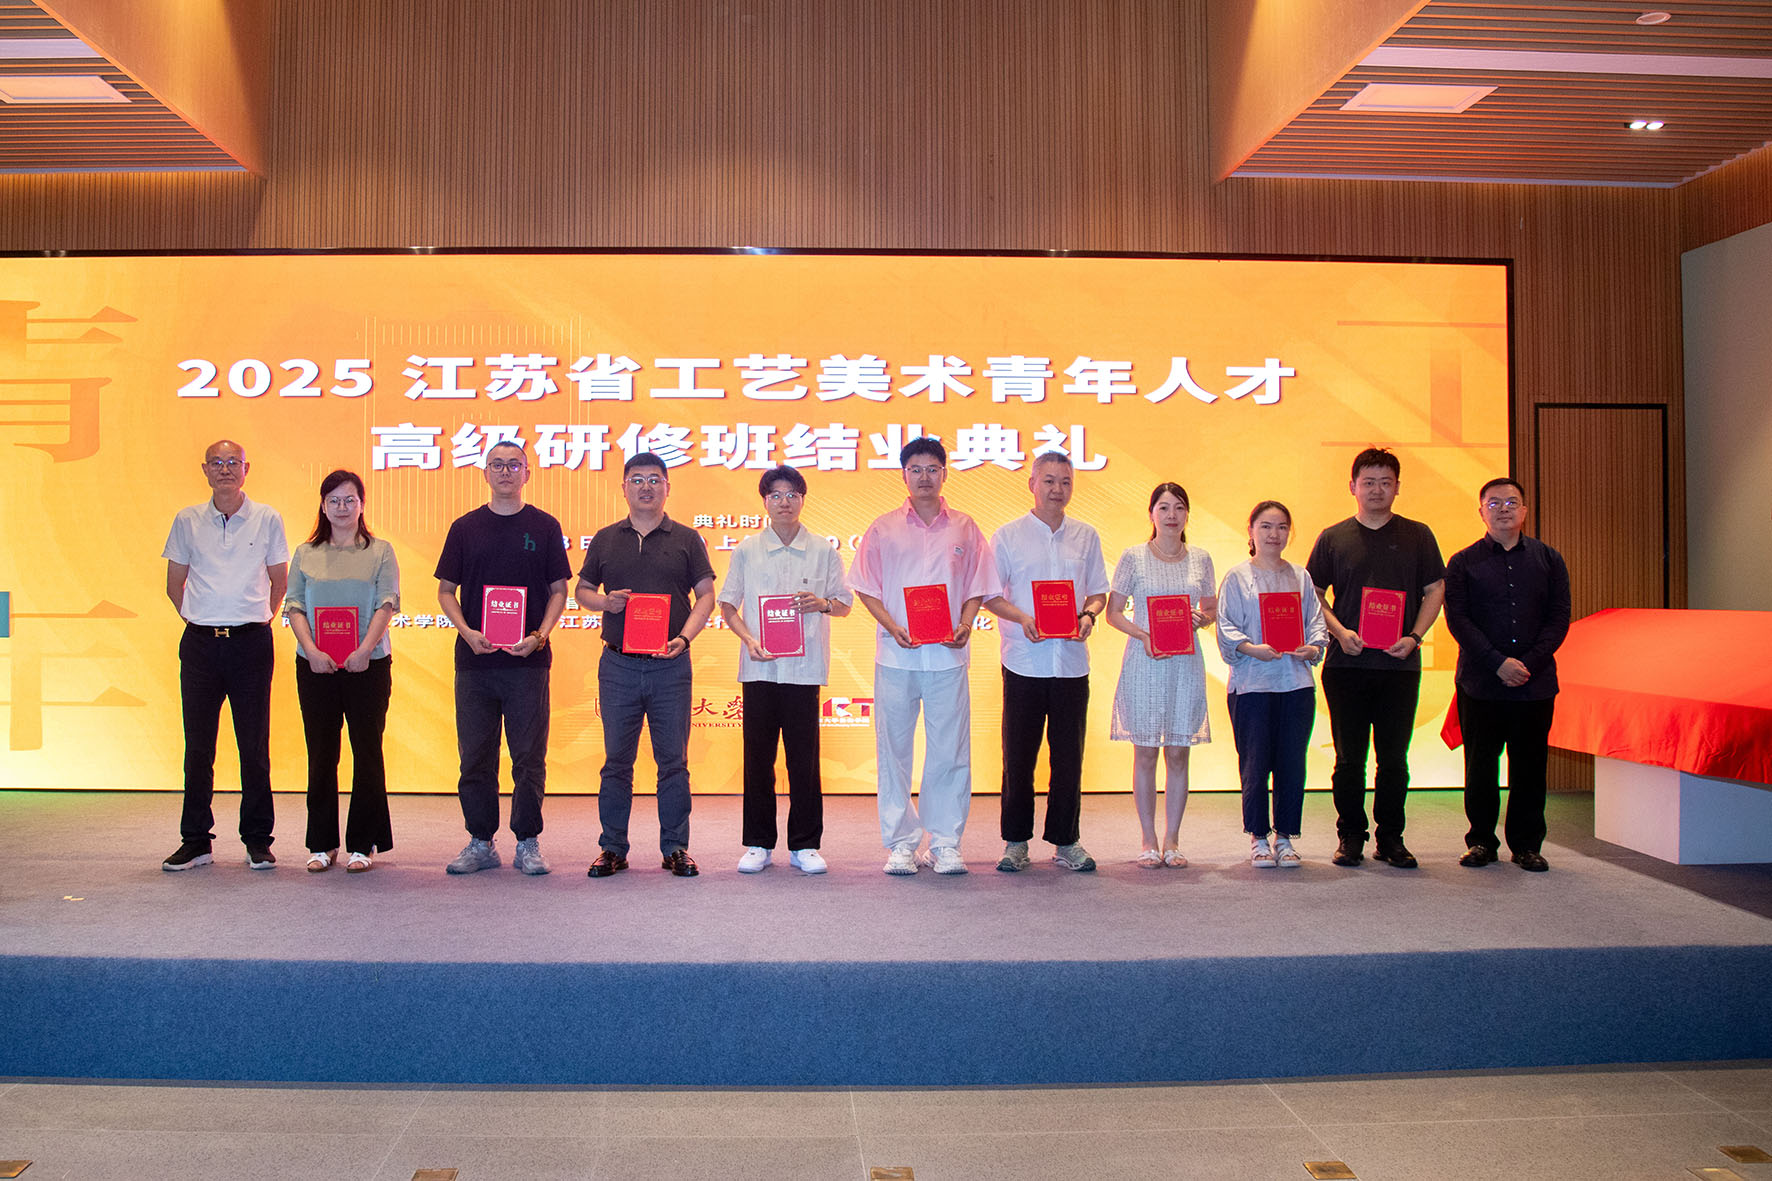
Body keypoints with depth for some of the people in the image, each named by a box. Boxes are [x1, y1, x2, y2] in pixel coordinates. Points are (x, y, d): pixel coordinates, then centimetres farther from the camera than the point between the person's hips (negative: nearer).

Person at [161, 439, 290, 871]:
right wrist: (201, 619, 11)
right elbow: (175, 583, 15)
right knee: (197, 745, 6)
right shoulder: (188, 521, 7)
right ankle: (195, 841, 15)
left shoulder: (267, 519, 3)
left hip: (251, 641, -1)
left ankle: (258, 840, 10)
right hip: (200, 642, 2)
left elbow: (279, 581, 11)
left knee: (254, 745, 1)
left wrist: (256, 620, 10)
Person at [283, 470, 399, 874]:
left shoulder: (380, 552, 6)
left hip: (368, 665, -2)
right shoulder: (305, 554, 11)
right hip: (315, 667, 2)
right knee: (321, 753, 6)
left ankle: (363, 844, 8)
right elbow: (294, 605, 5)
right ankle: (322, 844, 14)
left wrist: (364, 649, -17)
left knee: (367, 752, 1)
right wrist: (312, 650, -11)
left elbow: (387, 604, -4)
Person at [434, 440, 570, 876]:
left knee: (529, 757, 0)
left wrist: (539, 636, -10)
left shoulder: (544, 527, 6)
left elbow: (558, 590, 6)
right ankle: (480, 842, 16)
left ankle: (528, 843, 11)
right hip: (474, 660, 2)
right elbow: (446, 590, 10)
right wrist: (467, 632, -7)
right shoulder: (465, 527, 9)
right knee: (476, 756, 6)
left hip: (528, 660, -1)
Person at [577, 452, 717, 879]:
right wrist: (605, 601, -6)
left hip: (670, 665, -1)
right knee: (616, 759, 5)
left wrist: (684, 637, -12)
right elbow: (581, 590, 17)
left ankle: (676, 848, 11)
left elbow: (706, 595, 4)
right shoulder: (605, 539, 12)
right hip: (617, 664, 1)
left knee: (673, 760, 2)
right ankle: (613, 848, 13)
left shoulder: (686, 539, 6)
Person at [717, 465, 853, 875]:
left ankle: (805, 845, 11)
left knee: (804, 758, 1)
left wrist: (822, 603, -11)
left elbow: (845, 604, 11)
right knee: (757, 757, 4)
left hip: (804, 667, -1)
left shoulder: (823, 551, 7)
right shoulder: (747, 550, 8)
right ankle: (759, 844, 15)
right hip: (759, 667, 1)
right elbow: (728, 604, 9)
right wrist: (749, 639, -8)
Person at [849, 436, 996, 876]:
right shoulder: (883, 529, 7)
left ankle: (945, 843, 11)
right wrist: (892, 626, -10)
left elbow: (976, 588, 11)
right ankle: (900, 843, 13)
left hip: (947, 655, 0)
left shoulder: (964, 528, 10)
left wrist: (965, 626, -7)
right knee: (894, 749, 3)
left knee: (950, 752, 1)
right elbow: (866, 588, 6)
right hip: (896, 656, 0)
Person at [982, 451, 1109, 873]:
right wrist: (1022, 618, -15)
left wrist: (1088, 615, -9)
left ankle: (1065, 840, 17)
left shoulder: (1086, 537, 10)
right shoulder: (1008, 536, 2)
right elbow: (989, 595, 2)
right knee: (1018, 755, 3)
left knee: (1069, 755, 6)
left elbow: (1098, 590, 12)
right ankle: (1016, 840, 15)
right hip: (1024, 661, -2)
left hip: (1072, 661, 2)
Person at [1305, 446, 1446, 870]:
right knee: (1349, 757, 3)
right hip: (1346, 664, 0)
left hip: (1400, 663, 0)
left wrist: (1414, 636, -6)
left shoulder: (1417, 536, 9)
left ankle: (1391, 838, 15)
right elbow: (1313, 594, 9)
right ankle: (1350, 836, 14)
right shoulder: (1333, 538, 7)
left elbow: (1435, 589, 9)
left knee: (1394, 756, 4)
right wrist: (1340, 632, -7)